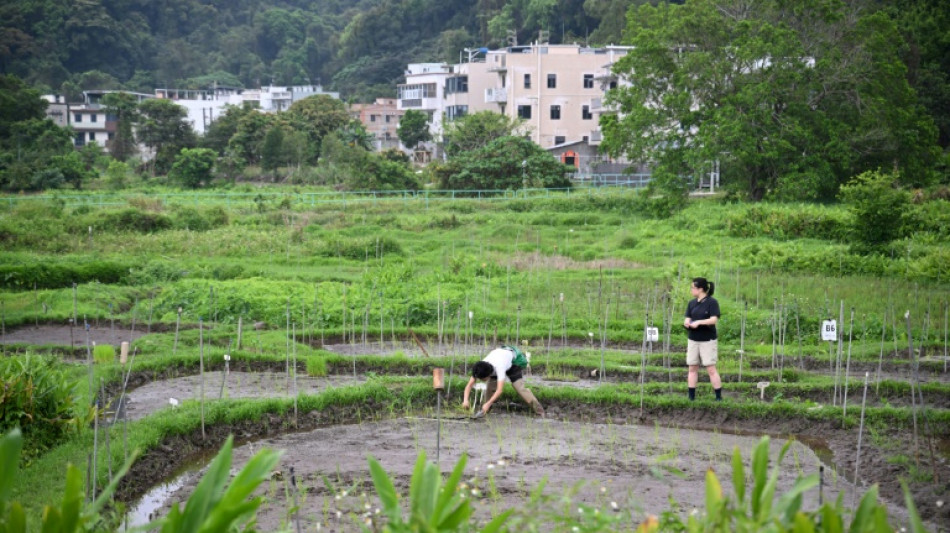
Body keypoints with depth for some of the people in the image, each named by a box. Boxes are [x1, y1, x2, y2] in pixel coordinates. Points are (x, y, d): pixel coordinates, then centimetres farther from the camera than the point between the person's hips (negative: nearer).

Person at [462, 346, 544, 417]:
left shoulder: (499, 367, -46)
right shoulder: (479, 369, -29)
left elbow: (499, 390, -49)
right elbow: (469, 385, -27)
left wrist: (488, 404, -55)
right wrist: (465, 400, -43)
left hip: (514, 362, -6)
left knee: (519, 387, -19)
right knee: (491, 387, -9)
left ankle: (539, 411, -15)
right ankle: (485, 410, 9)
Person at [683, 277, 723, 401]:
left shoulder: (712, 302, -7)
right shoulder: (692, 303, 9)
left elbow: (714, 320, -17)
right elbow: (687, 320, 6)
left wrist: (699, 322, -28)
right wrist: (687, 323, -17)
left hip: (708, 341, -5)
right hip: (693, 340, 5)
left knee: (711, 369, -5)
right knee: (692, 369, 6)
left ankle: (719, 397, 1)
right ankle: (691, 398, 10)